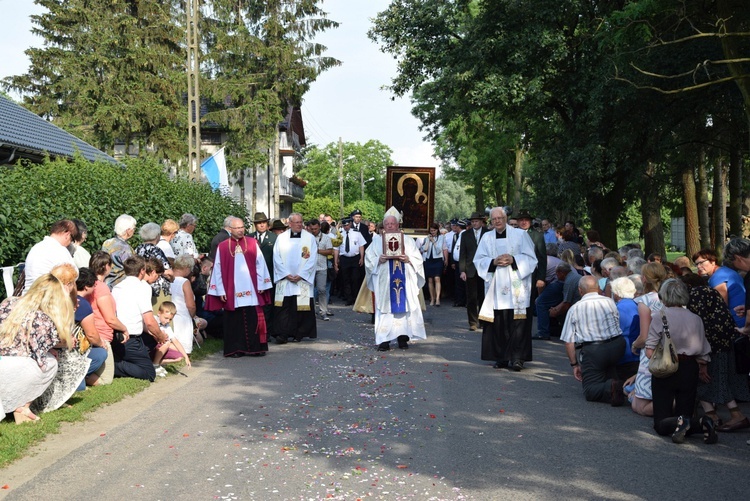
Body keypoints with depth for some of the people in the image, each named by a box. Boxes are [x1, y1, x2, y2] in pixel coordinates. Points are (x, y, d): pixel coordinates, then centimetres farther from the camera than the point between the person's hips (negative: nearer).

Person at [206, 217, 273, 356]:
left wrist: (261, 285, 0)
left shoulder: (253, 243, 4)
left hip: (252, 291, 0)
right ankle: (235, 349, 14)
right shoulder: (222, 247, 2)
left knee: (254, 320, 2)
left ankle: (255, 348, 11)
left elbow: (260, 264, 4)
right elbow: (218, 270, 2)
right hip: (232, 292, 0)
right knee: (234, 321, 5)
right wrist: (220, 291, -2)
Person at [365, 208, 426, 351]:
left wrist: (408, 259, -12)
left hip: (404, 281, 1)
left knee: (404, 306, 1)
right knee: (385, 308, -3)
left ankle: (403, 338, 9)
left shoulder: (407, 239, 10)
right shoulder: (377, 240, 8)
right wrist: (379, 260, -16)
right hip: (384, 281, -1)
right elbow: (369, 258, 3)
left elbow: (417, 258, 8)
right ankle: (384, 340, -1)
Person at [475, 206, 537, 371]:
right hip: (496, 288, 3)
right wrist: (494, 262, -9)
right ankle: (501, 357, 9)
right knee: (498, 324, 1)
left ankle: (517, 357, -4)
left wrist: (513, 260, -13)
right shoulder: (487, 238, 13)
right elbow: (478, 260, 9)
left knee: (517, 323, -8)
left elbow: (530, 258, 2)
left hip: (516, 287, -2)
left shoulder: (520, 234, 5)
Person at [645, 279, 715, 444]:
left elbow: (650, 351, -14)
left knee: (661, 423, 3)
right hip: (690, 370, 3)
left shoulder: (659, 316, -8)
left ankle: (680, 423, -29)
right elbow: (703, 353, 4)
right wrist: (702, 371, 23)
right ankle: (702, 423, -17)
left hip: (665, 370, -3)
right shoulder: (696, 319, 2)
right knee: (685, 414, 15)